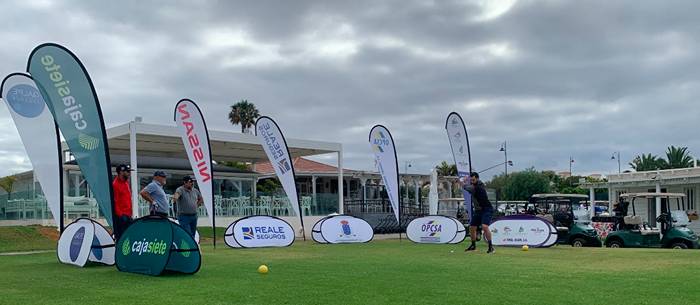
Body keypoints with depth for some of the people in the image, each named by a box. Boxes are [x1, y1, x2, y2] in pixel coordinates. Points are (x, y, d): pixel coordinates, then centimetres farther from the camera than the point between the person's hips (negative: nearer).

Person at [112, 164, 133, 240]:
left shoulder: (126, 183, 14)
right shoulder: (115, 184, -12)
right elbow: (114, 202, -16)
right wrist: (120, 214, -19)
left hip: (128, 215, 9)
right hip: (120, 216, -9)